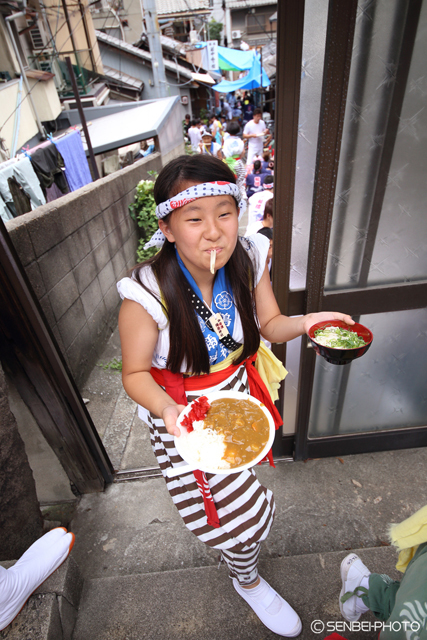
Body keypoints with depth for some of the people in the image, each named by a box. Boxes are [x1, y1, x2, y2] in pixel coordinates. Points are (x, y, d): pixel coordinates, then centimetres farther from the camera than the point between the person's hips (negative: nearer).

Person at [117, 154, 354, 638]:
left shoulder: (249, 260, -16)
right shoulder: (146, 296, -29)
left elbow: (269, 324, -2)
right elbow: (135, 374, -16)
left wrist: (306, 321, -22)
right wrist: (166, 408, -35)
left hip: (237, 390, 4)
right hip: (182, 408, -3)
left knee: (234, 482, 27)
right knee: (242, 511, 9)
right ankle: (247, 581, 49)